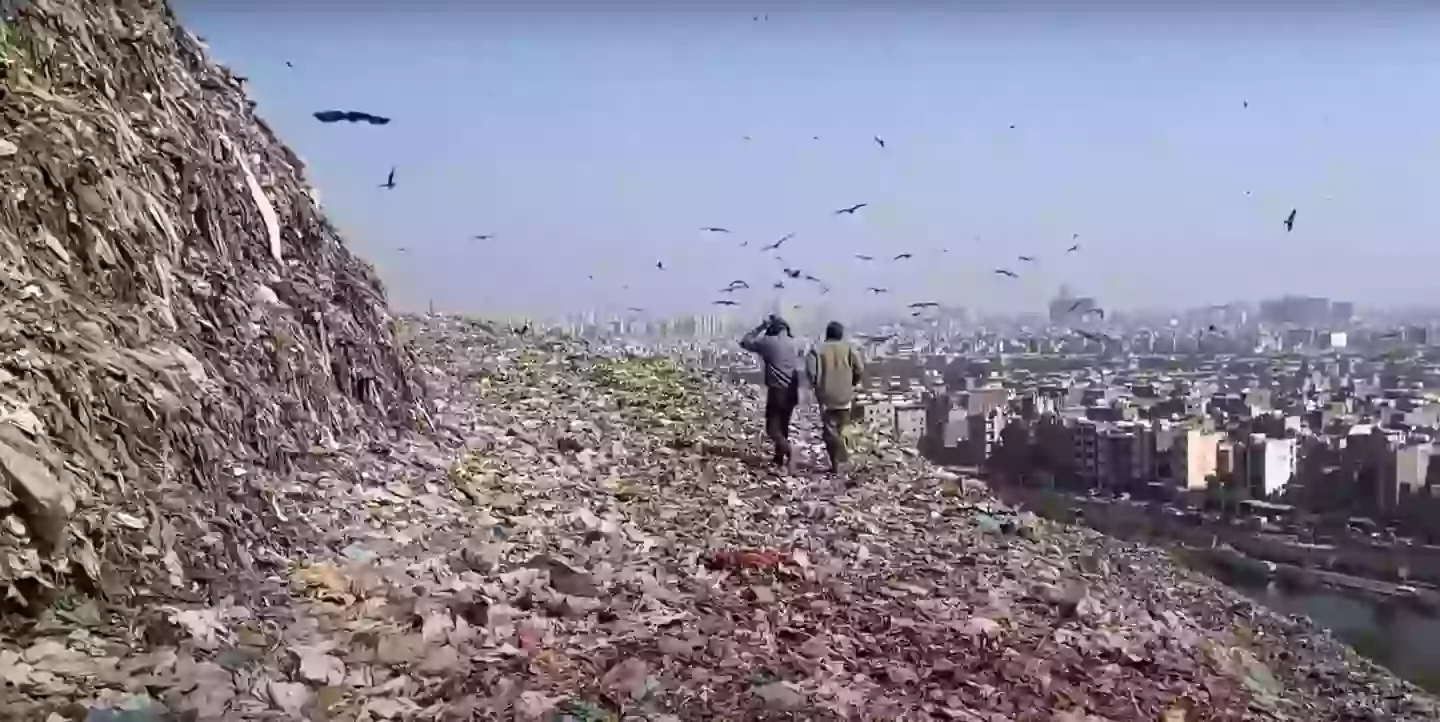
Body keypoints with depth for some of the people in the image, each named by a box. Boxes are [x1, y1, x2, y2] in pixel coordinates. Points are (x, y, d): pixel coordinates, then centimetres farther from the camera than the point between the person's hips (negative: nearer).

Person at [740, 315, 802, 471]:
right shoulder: (793, 343, 8)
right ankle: (779, 459, 24)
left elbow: (745, 342, 4)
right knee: (782, 426, 17)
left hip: (777, 391, -6)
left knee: (772, 429, -5)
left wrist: (761, 327, 8)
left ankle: (789, 454, -23)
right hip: (792, 391, 6)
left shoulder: (768, 342, -7)